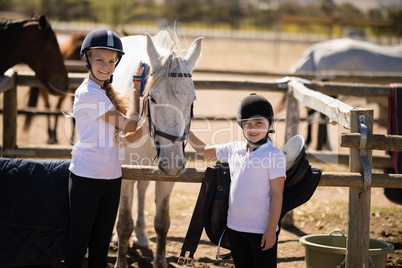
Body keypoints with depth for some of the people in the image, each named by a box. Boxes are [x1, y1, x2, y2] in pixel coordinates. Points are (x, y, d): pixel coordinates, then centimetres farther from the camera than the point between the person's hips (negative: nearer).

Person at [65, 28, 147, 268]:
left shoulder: (104, 93, 13)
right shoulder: (89, 93, -15)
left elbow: (123, 138, 12)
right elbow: (128, 124, -14)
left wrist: (148, 127, -1)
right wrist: (136, 85, -4)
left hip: (111, 176, 8)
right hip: (87, 176, -8)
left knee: (101, 244, 12)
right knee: (79, 241, 1)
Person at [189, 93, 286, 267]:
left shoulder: (274, 155, -10)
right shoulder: (233, 149, 7)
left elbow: (277, 194, -12)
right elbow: (204, 150, 24)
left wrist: (271, 230, -14)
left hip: (261, 231, -6)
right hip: (235, 228, 6)